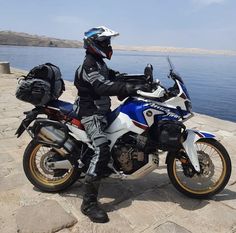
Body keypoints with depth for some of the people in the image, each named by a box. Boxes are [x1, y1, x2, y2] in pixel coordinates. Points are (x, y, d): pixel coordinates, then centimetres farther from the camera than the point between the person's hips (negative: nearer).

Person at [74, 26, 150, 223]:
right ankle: (89, 202, -20)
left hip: (102, 111, 11)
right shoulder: (89, 66, -17)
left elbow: (114, 77, 17)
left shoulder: (99, 63, 16)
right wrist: (131, 88, -41)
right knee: (102, 150, -27)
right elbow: (103, 86, -32)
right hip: (92, 114, -11)